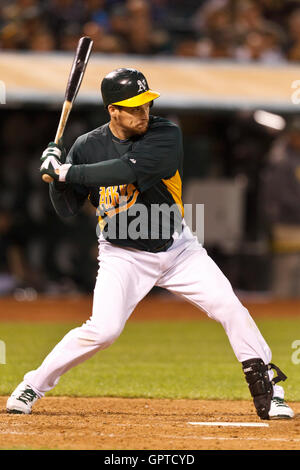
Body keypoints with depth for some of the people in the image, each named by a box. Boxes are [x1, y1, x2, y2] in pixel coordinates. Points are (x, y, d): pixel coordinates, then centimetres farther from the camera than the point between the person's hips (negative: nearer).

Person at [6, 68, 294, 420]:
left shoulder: (165, 134, -15)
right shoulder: (88, 147, -8)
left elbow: (130, 169, -32)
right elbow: (66, 209, -4)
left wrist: (67, 171, -31)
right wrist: (56, 176, -23)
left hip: (177, 248, 1)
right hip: (124, 257, -1)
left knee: (230, 309, -10)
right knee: (103, 329, -19)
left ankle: (267, 391, 4)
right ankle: (33, 385, -2)